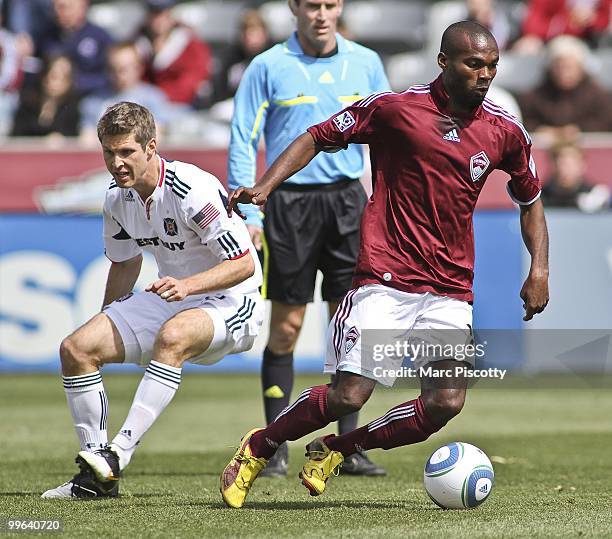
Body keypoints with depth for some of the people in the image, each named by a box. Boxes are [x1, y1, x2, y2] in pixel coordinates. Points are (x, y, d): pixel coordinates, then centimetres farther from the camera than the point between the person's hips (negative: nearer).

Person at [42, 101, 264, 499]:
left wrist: (187, 285, -38)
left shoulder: (193, 190, -24)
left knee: (173, 335, -41)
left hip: (230, 302, -8)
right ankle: (95, 479, -6)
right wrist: (108, 326, 23)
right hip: (170, 300, 8)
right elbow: (125, 263, 19)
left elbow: (244, 264, -24)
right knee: (76, 348, -9)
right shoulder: (118, 198, 0)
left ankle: (120, 454, -41)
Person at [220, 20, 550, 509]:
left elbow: (530, 201, 21)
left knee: (445, 404, -12)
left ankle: (336, 450, 12)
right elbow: (317, 138, 5)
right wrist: (266, 185, -8)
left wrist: (539, 271, 9)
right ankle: (256, 449, 14)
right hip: (385, 279, -4)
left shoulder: (505, 133, 5)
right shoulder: (393, 108, -6)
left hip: (451, 291, 4)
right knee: (349, 395, -14)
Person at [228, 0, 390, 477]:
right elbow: (243, 142, -2)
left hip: (348, 200, 3)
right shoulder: (268, 67, -2)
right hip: (290, 201, -3)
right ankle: (275, 449, 7)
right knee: (286, 327, -1)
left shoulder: (365, 63, 7)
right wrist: (247, 215, -9)